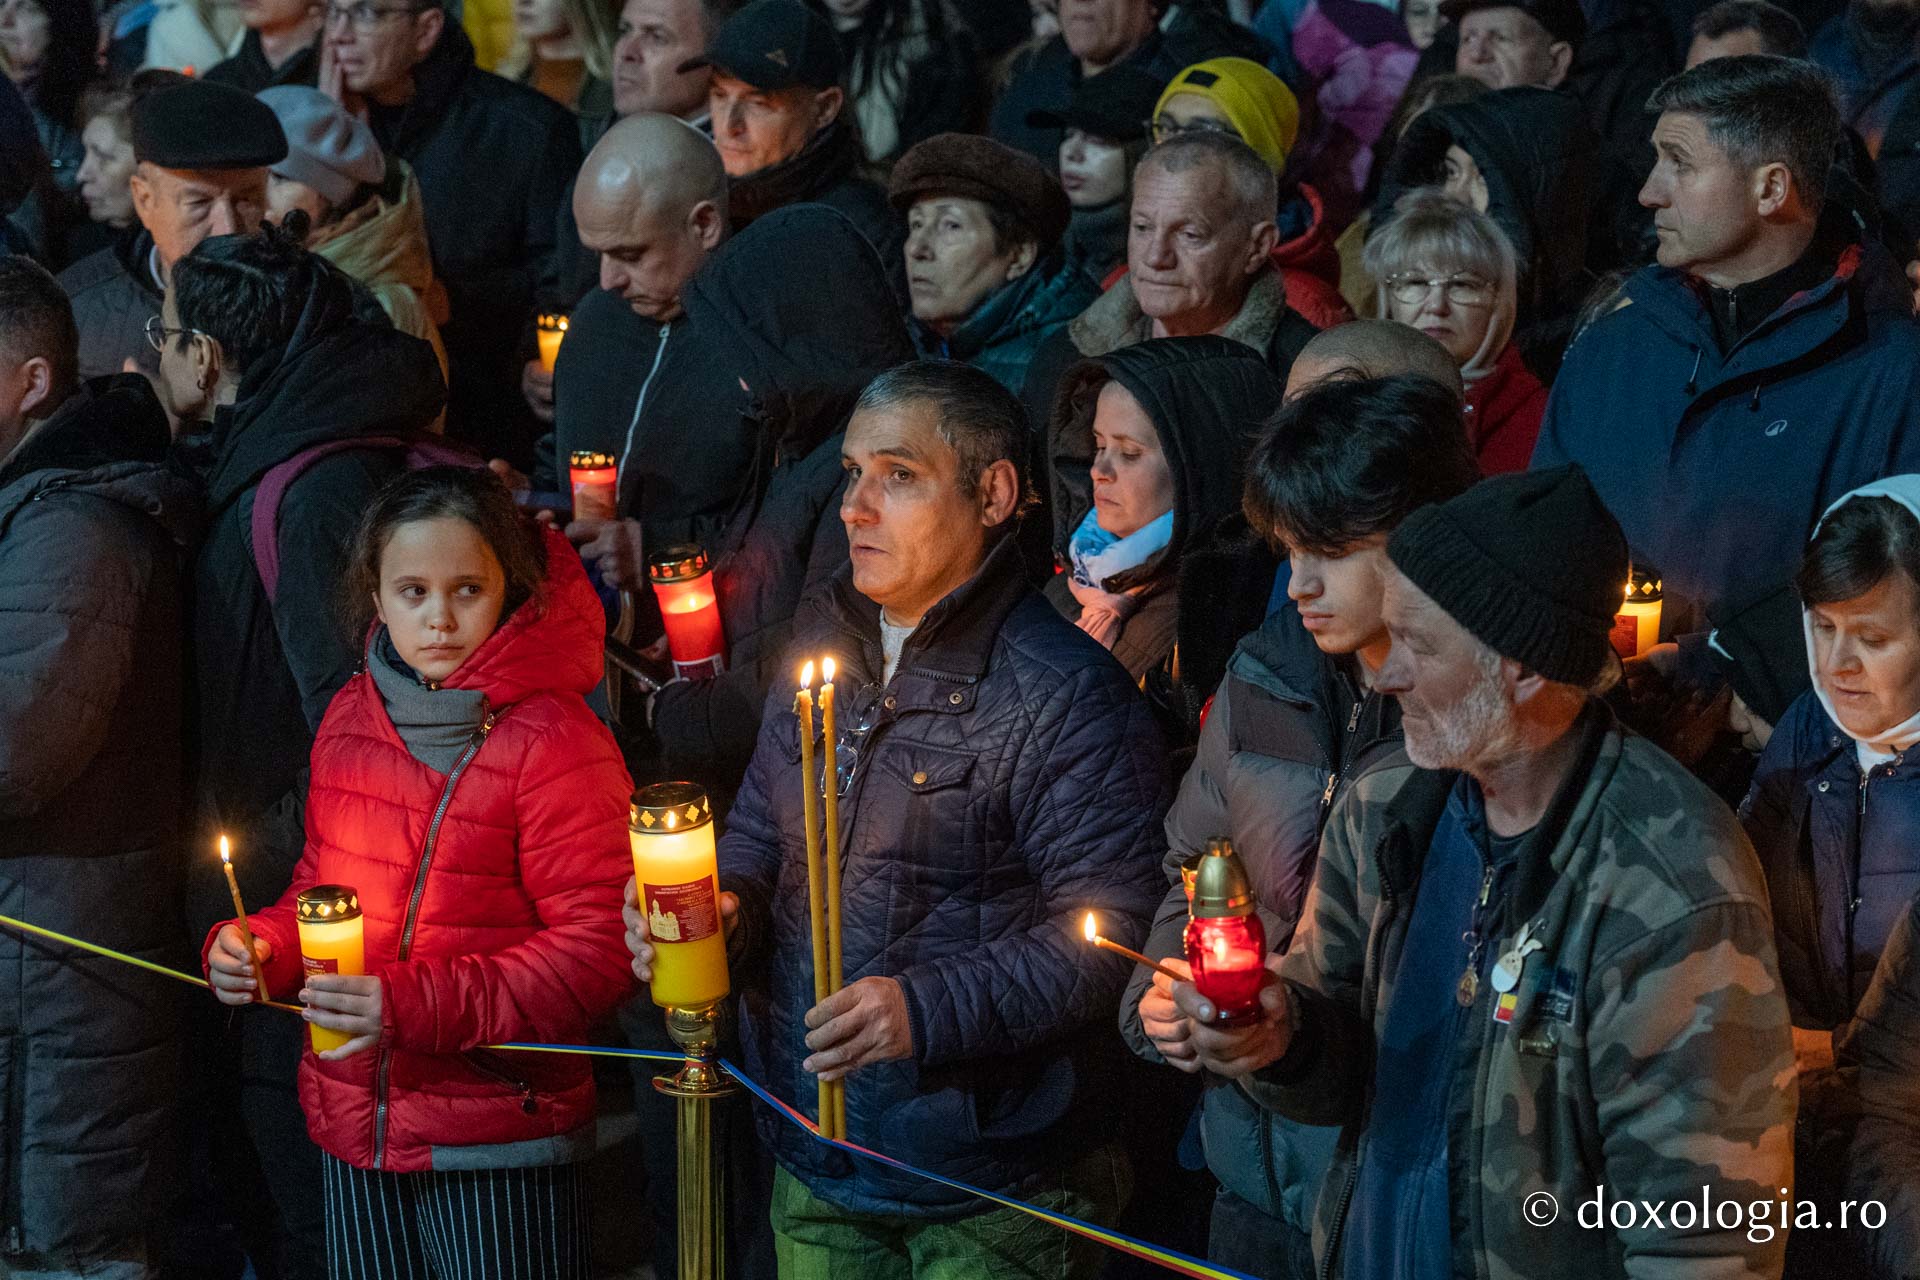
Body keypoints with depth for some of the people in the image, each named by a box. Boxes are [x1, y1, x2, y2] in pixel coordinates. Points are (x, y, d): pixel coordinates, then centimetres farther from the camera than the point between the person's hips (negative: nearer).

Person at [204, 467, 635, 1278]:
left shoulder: (553, 741, -14)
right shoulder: (353, 717, 6)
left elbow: (598, 953, -17)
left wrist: (419, 1006, -25)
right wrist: (261, 947, -1)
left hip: (499, 1142, -6)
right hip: (352, 1131, 6)